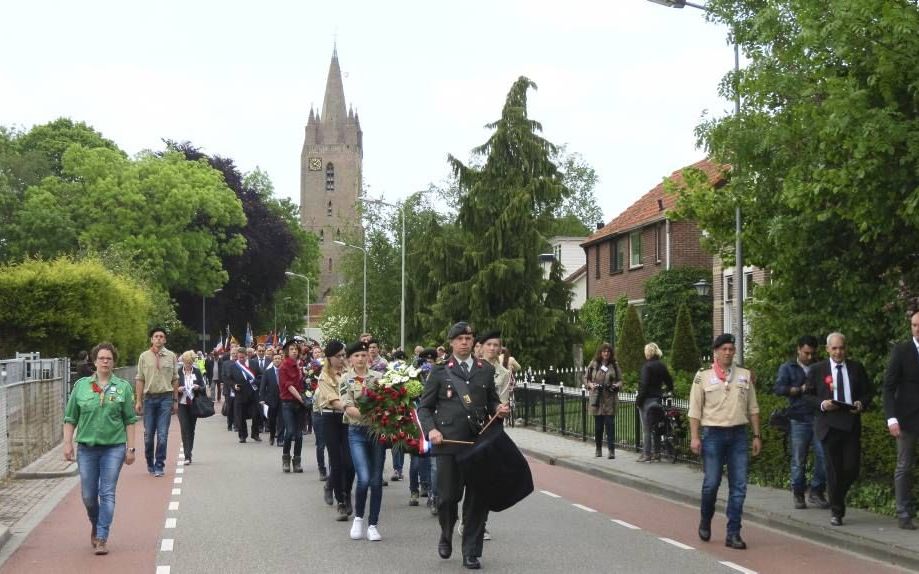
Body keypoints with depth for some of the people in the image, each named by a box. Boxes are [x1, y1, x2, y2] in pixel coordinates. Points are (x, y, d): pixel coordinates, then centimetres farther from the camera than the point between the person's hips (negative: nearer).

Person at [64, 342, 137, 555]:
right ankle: (95, 526, 35)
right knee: (88, 495, 8)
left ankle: (102, 538, 0)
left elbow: (130, 420, 4)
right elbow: (70, 418, 8)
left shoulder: (123, 387, 3)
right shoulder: (81, 386, 5)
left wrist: (130, 448, 0)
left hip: (114, 447, -1)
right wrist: (68, 443, -1)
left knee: (107, 494, -4)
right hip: (87, 447, 2)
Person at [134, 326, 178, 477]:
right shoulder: (144, 356, 5)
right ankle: (150, 463, 19)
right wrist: (138, 400, 0)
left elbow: (175, 379, 10)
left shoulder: (171, 356, 7)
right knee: (148, 434, 4)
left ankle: (159, 465, 4)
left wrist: (175, 400, 7)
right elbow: (139, 379, 5)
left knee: (162, 434, -4)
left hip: (166, 398, 0)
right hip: (149, 397, 0)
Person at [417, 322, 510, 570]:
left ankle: (471, 552, 12)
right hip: (448, 442, -2)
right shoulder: (440, 371, 6)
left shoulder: (486, 370, 14)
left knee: (478, 498, 1)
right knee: (448, 496, 0)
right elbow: (424, 407, 7)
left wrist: (499, 409, 0)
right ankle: (446, 536, 31)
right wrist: (431, 430, -10)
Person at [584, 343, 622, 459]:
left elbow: (620, 380, 9)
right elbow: (586, 378, 11)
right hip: (596, 400, 1)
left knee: (610, 424, -7)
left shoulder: (615, 365, 6)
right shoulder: (593, 364, 5)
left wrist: (616, 386, -12)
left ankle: (611, 450, -6)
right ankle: (598, 449, 19)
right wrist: (590, 385, -9)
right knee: (598, 426, 7)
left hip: (610, 400, -1)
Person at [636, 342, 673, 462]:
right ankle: (657, 453, 16)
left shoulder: (647, 366, -13)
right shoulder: (662, 366, 8)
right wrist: (668, 390, 33)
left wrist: (638, 400, -13)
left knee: (646, 429, -4)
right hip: (658, 399, 7)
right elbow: (669, 382, 15)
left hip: (647, 399, -7)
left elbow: (644, 385, -17)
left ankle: (646, 454, -4)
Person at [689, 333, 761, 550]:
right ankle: (705, 521, 23)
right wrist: (694, 437, -7)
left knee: (739, 486, -1)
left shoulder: (745, 376, 10)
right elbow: (695, 409, 1)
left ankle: (733, 534, 4)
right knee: (711, 483, -4)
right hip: (712, 434, -3)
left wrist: (757, 436, 9)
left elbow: (753, 408, 14)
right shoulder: (703, 376, 1)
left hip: (738, 434, 3)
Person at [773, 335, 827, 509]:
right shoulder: (788, 368, 9)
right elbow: (778, 388, -4)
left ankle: (817, 492, 6)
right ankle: (798, 494, 13)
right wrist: (801, 389, -12)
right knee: (798, 460, 3)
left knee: (823, 456, -7)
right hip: (799, 420, -2)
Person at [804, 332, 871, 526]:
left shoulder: (856, 368, 10)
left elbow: (867, 392, 13)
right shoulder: (817, 370, 4)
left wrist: (861, 404, -7)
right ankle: (836, 511, 10)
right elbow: (808, 395, 6)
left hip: (851, 424, 2)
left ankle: (837, 496, 25)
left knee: (852, 468, -4)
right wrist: (822, 404, -12)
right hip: (829, 425, -2)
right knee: (834, 470, 0)